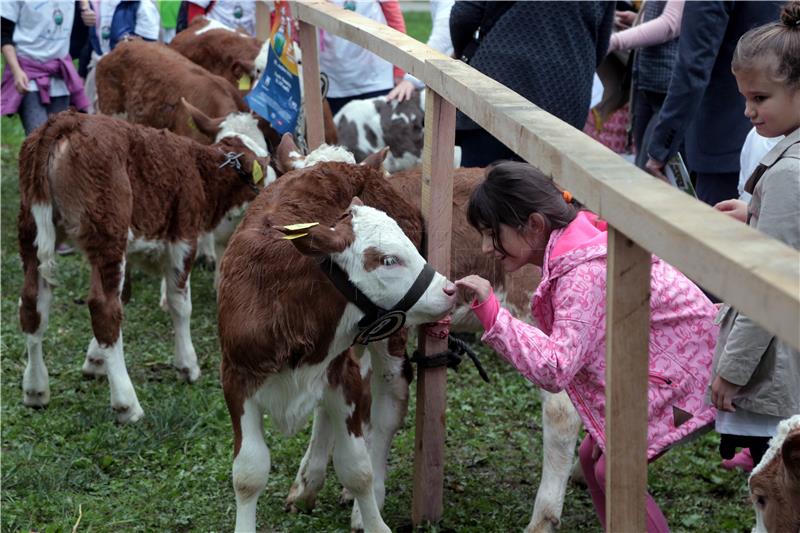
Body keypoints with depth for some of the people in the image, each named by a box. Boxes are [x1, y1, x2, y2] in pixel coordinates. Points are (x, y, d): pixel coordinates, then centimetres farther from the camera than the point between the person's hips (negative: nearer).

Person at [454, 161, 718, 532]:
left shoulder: (583, 274, -31)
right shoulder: (573, 244, -2)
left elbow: (555, 369, -39)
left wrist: (489, 309, -40)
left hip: (686, 370, -10)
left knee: (614, 468, -11)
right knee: (593, 455, 11)